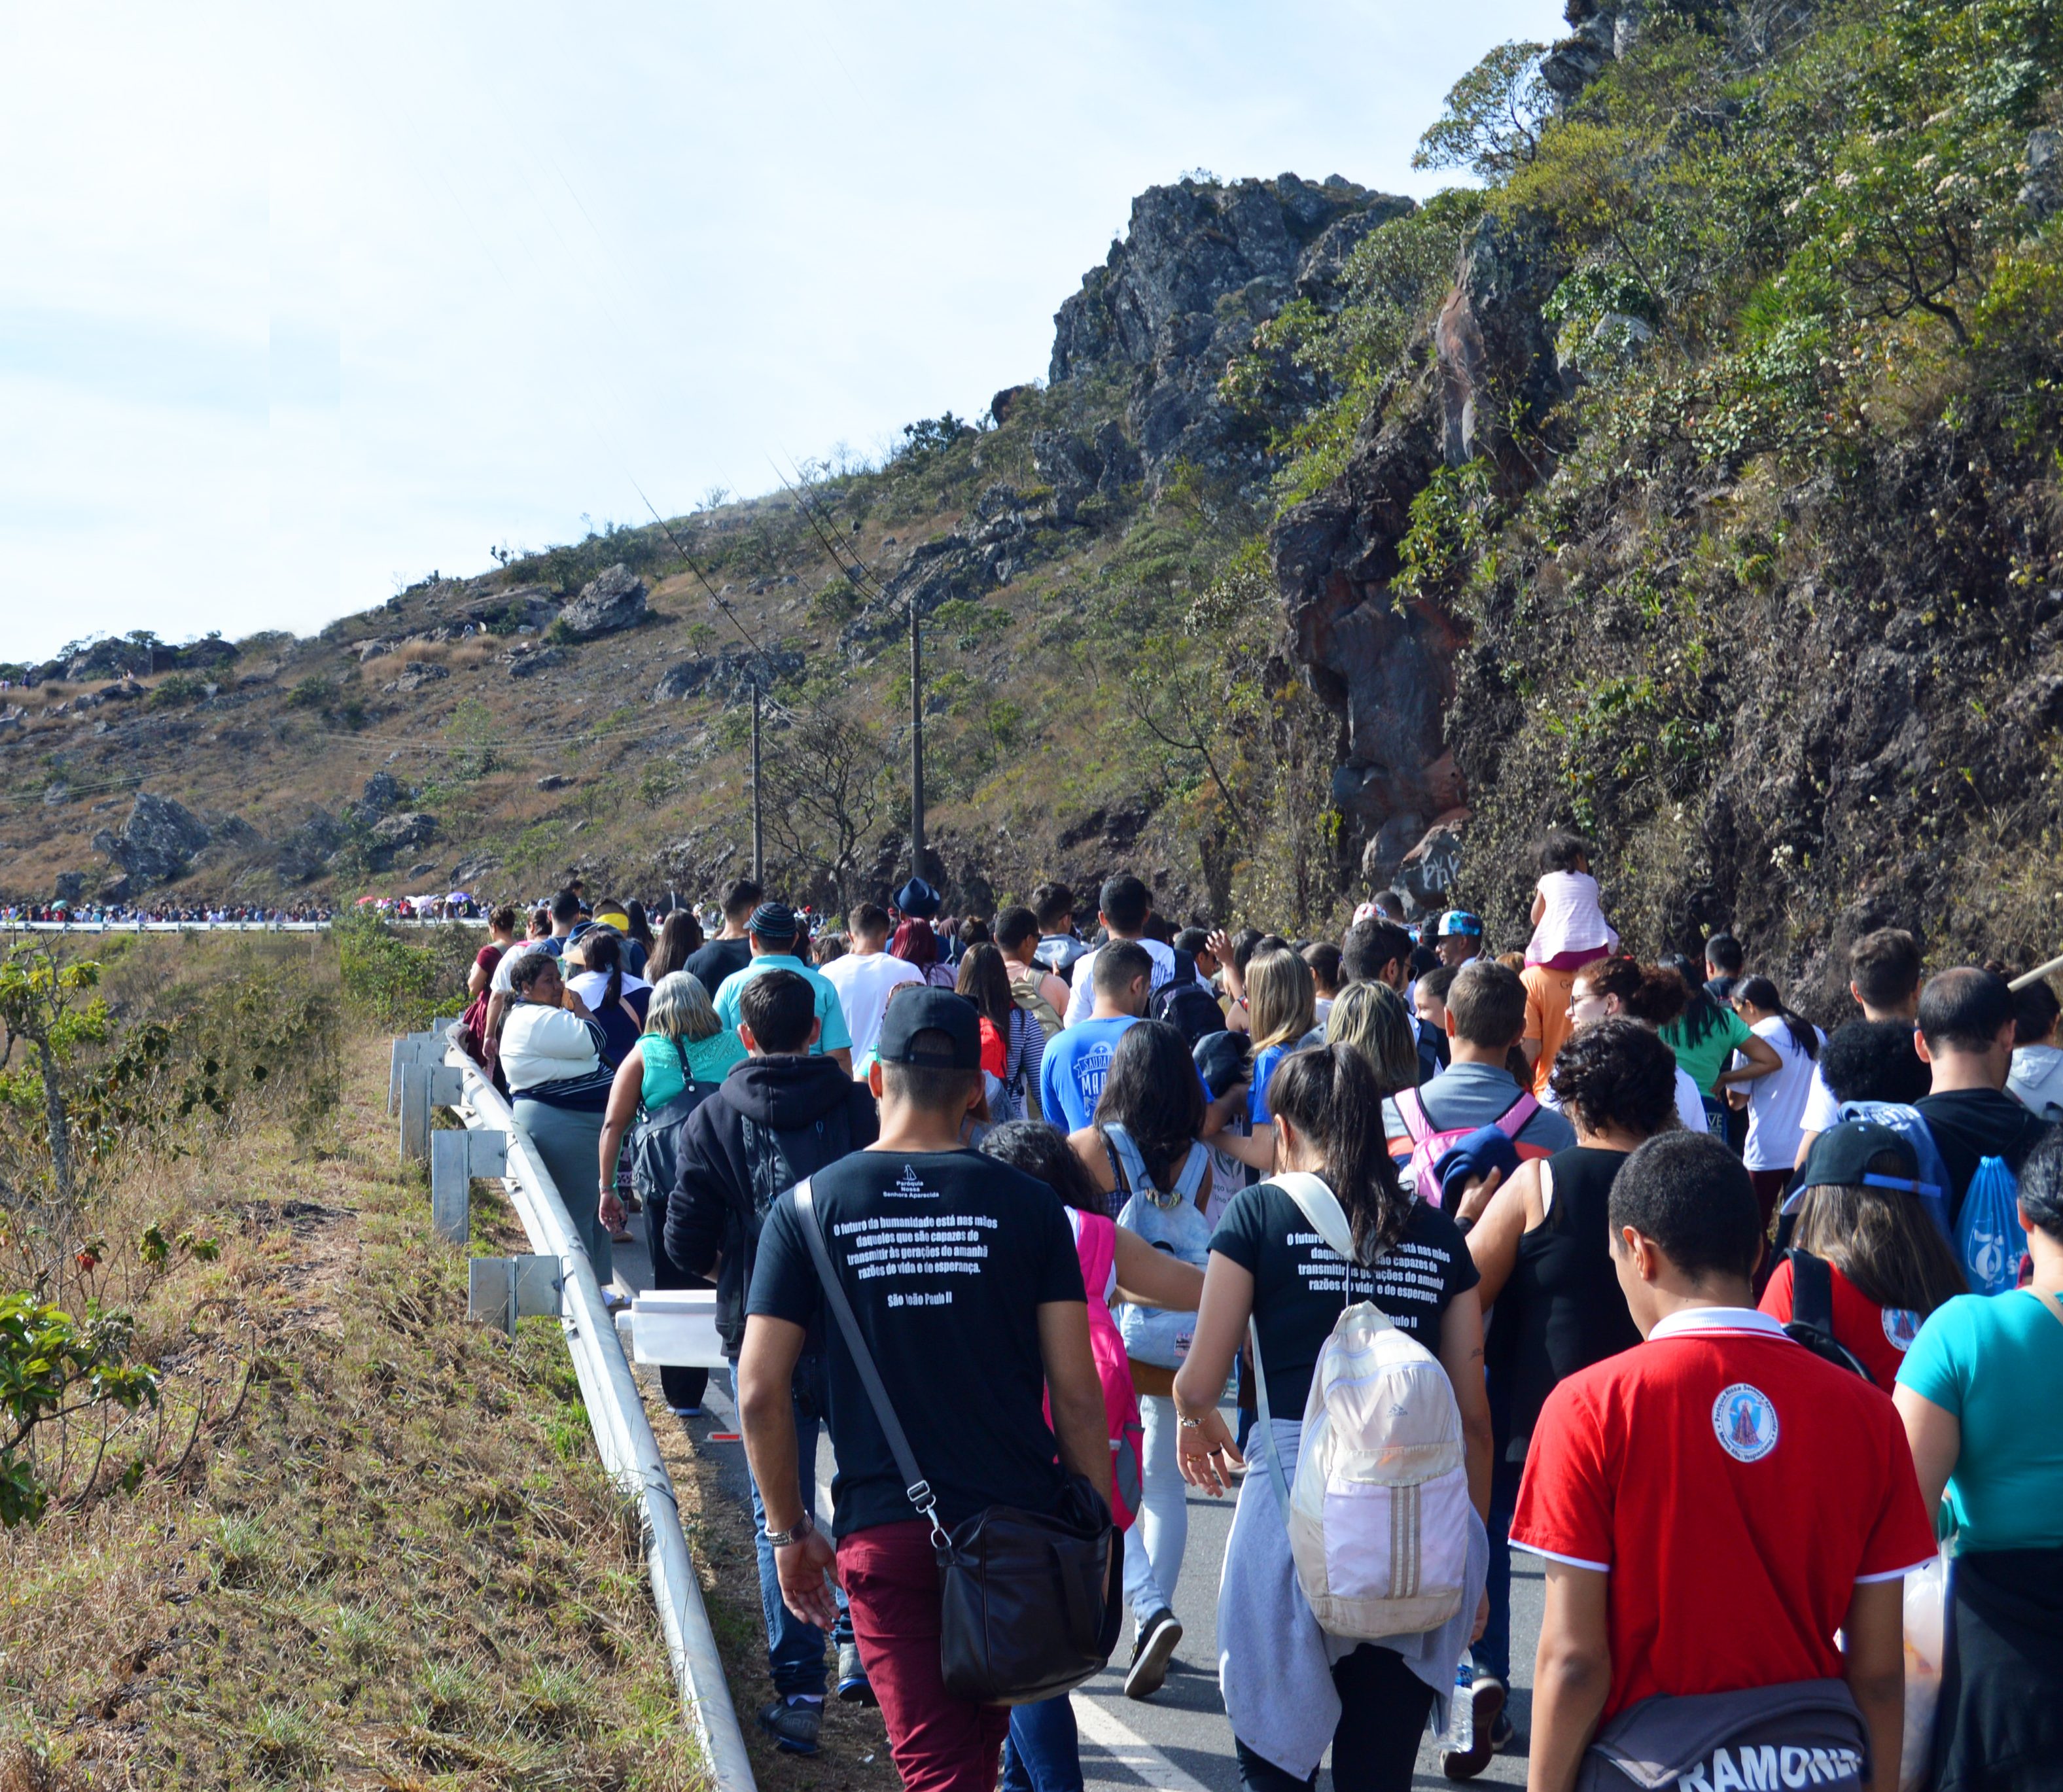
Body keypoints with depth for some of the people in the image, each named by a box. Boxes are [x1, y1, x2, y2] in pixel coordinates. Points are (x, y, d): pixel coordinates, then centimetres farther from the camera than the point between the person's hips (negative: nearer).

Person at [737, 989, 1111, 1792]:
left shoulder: (808, 1209, -3)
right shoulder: (1025, 1205, -3)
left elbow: (761, 1395, -4)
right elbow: (1077, 1392, -4)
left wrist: (789, 1530, 8)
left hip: (883, 1536, 0)